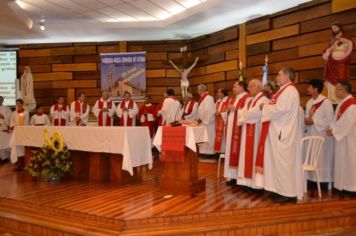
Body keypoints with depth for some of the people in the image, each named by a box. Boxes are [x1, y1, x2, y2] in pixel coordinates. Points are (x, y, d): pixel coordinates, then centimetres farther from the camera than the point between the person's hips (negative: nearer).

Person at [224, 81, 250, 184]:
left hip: (240, 128, -9)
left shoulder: (247, 98, -7)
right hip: (231, 128, 9)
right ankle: (233, 175, 12)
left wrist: (235, 109, -17)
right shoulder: (233, 99, 21)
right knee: (231, 150, 7)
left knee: (238, 150, -8)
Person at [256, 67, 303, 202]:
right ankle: (284, 190, 20)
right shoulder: (285, 90, 18)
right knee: (281, 161, 12)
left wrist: (265, 107, -10)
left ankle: (288, 193, 3)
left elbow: (280, 109, -24)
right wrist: (267, 107, 2)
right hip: (280, 131, 10)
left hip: (283, 133, -10)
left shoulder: (289, 91, -14)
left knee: (283, 161, -5)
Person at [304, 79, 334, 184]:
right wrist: (306, 120, -6)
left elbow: (330, 120, -14)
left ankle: (323, 180, 9)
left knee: (322, 159, -1)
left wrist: (313, 121, -16)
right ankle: (311, 179, 17)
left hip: (322, 135, -7)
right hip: (310, 134, 7)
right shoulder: (309, 102, 11)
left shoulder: (326, 102, -10)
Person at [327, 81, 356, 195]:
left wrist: (334, 131, -15)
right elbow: (337, 119, 11)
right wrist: (332, 129, -4)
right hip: (341, 136, 9)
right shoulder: (342, 103, 11)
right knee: (342, 161, 13)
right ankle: (344, 185, 21)